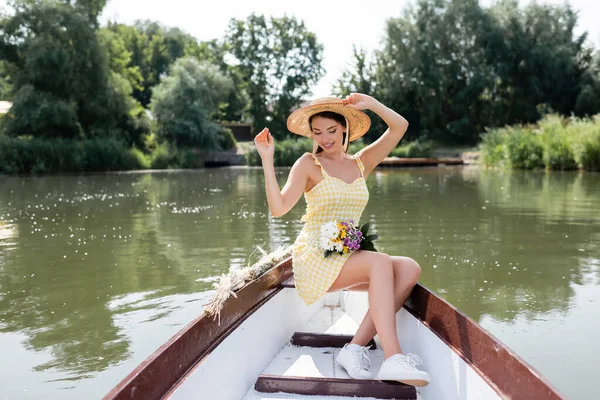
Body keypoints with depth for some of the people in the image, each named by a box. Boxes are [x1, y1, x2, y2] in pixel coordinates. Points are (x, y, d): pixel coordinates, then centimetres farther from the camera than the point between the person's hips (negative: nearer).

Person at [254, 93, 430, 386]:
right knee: (381, 263, -30)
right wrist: (267, 159, -17)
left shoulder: (361, 163, 13)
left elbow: (399, 127, 5)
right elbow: (278, 208, -13)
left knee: (409, 269, -19)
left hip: (347, 257, 6)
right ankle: (392, 359, -36)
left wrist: (370, 103, -9)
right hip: (314, 258, -6)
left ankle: (356, 347, -24)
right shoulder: (308, 164, 0)